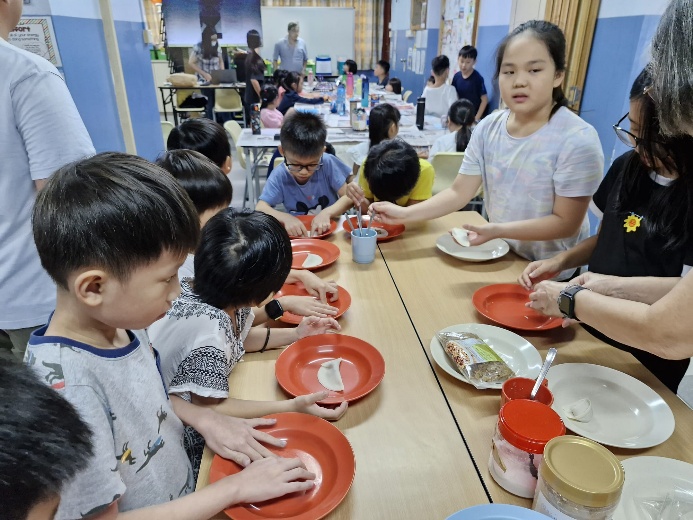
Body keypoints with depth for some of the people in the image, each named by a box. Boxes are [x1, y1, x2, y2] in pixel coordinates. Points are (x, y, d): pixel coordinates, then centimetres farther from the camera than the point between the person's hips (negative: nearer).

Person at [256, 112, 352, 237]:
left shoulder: (328, 164, -13)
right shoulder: (280, 176, -12)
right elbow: (260, 209, -14)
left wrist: (327, 213, -26)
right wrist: (286, 218, -30)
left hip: (331, 230, 1)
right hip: (298, 235, 0)